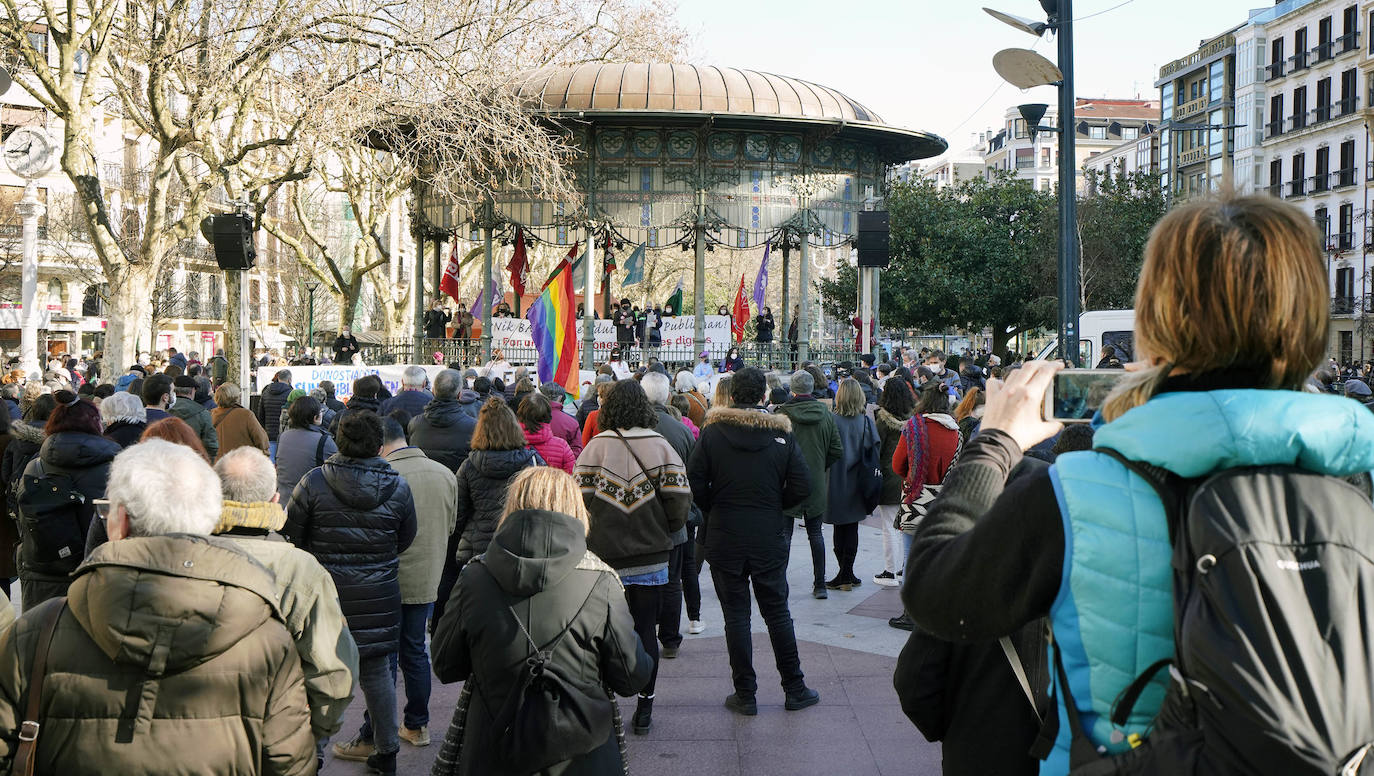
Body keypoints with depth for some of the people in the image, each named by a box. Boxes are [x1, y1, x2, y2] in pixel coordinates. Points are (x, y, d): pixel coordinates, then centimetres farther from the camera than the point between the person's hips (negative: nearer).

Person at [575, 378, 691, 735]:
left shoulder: (595, 446, -7)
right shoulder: (661, 446, -4)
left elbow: (580, 499, -9)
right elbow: (680, 501, -8)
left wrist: (591, 538, 9)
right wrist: (662, 532, 10)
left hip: (604, 557, -1)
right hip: (651, 557, 1)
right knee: (645, 632, 10)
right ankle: (644, 711, 16)